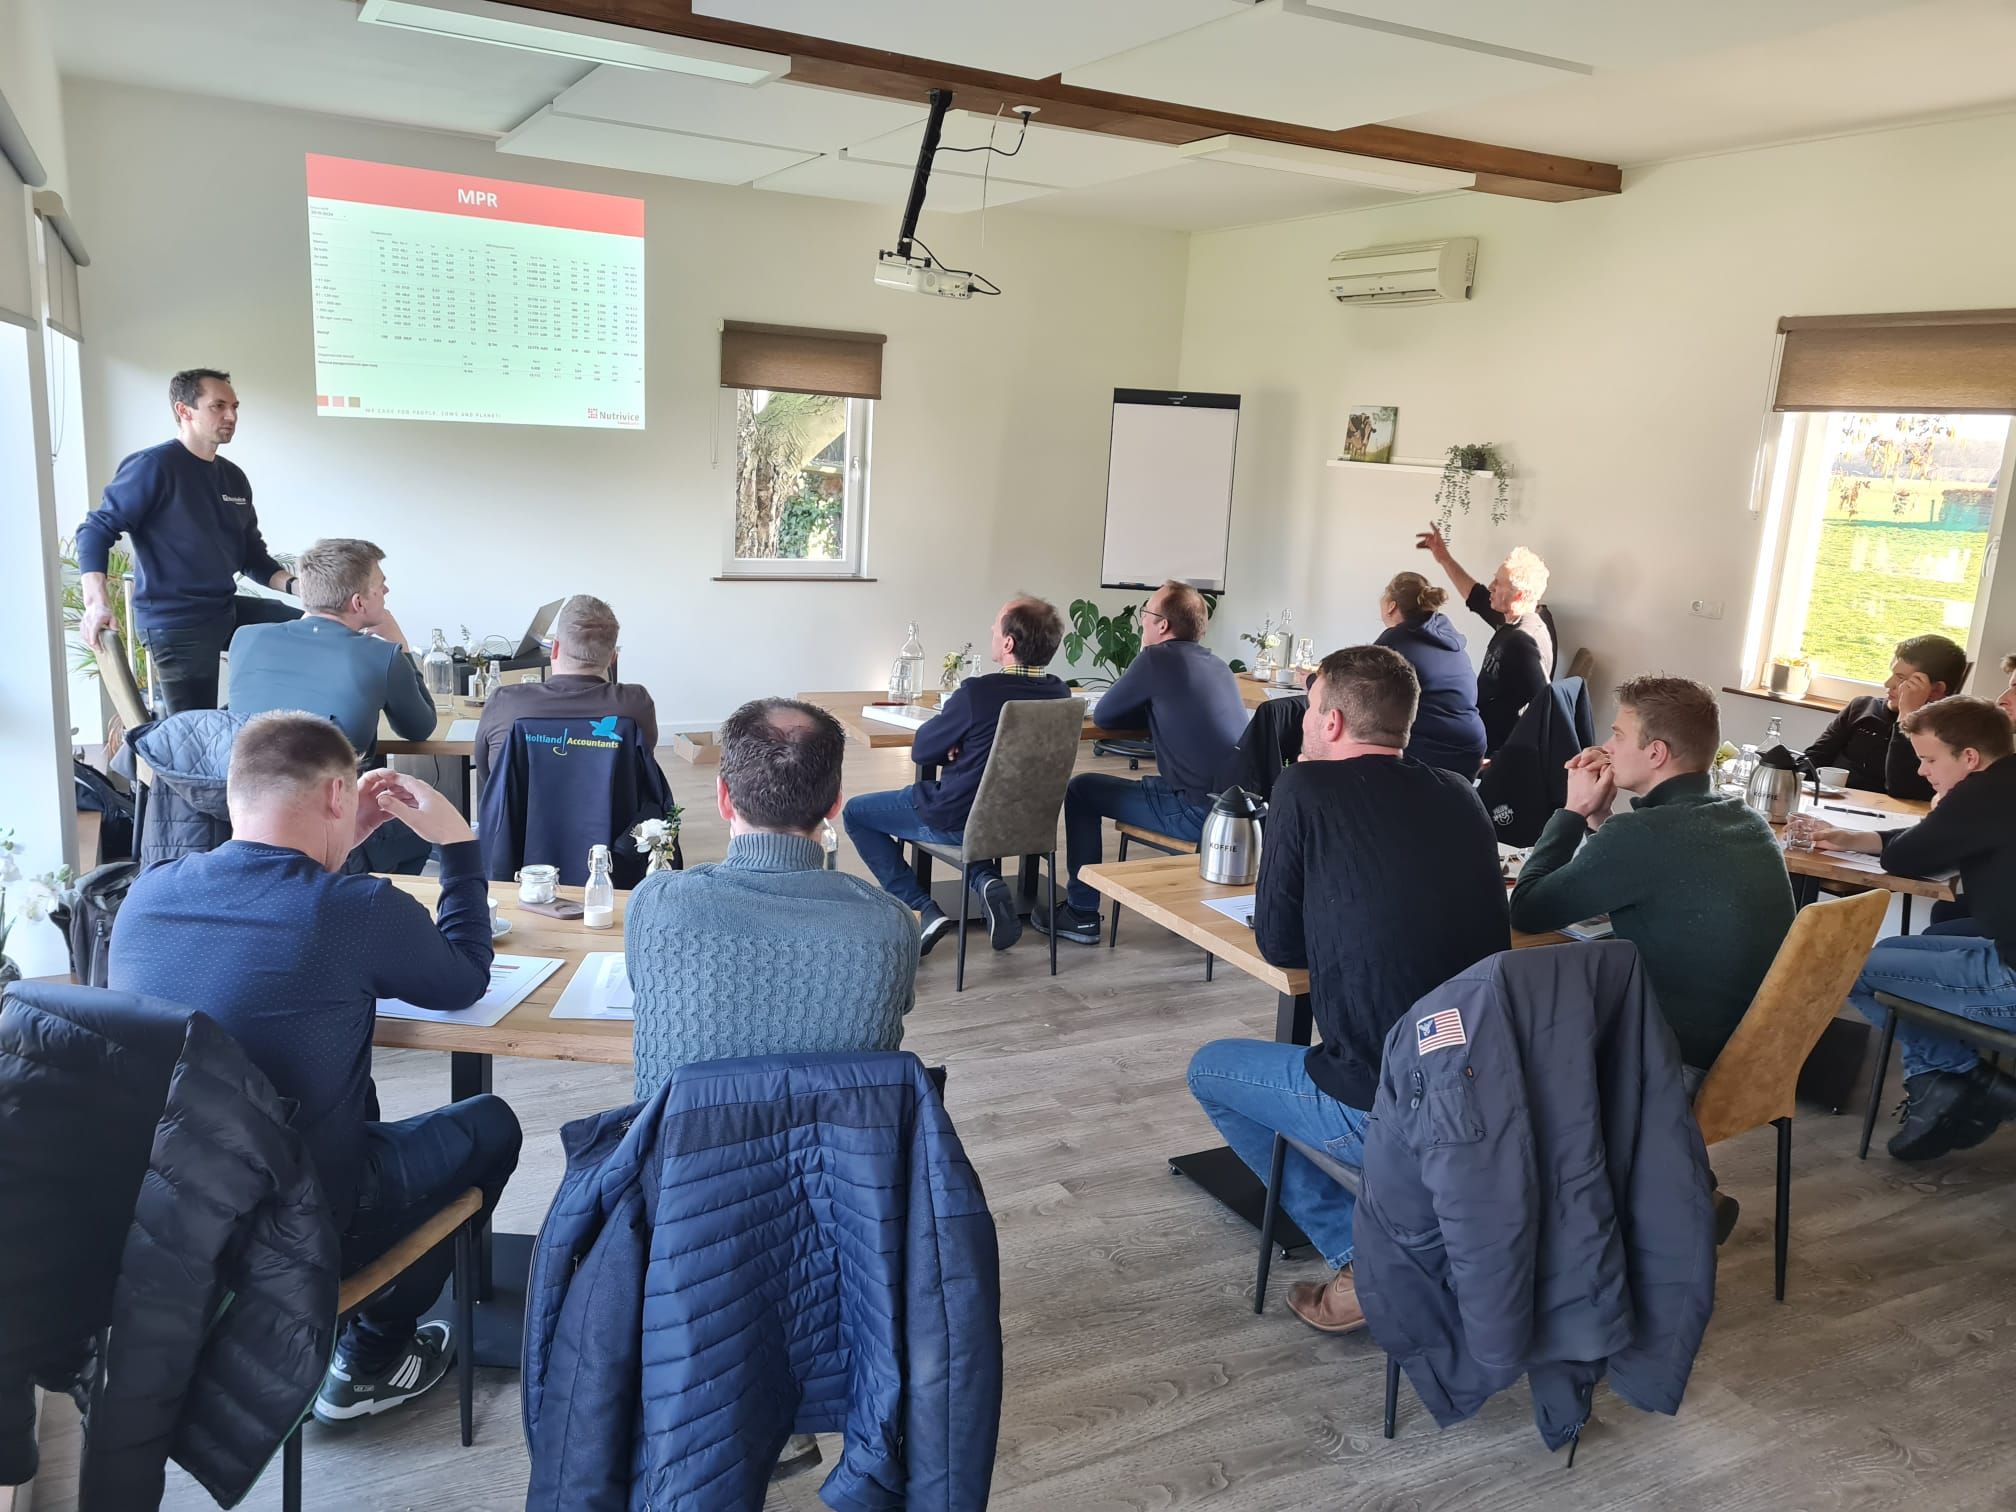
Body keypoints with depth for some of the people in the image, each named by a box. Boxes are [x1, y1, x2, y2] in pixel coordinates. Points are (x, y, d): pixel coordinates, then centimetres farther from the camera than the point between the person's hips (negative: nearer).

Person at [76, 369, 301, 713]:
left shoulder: (234, 477, 11)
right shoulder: (152, 466, -11)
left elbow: (253, 556, 15)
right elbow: (96, 530, -13)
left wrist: (295, 585, -2)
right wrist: (97, 602, -26)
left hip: (227, 610, 7)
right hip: (175, 622, -7)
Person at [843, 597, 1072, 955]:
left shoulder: (978, 693, -27)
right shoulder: (1060, 694, -7)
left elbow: (921, 751, -12)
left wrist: (946, 719, 6)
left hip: (959, 822, -6)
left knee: (855, 812, 14)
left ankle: (923, 911, 3)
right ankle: (986, 879, 13)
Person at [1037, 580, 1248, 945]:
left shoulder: (1158, 659, -8)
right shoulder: (1217, 666, 15)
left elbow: (1102, 716, 3)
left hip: (1199, 813, -8)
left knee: (1082, 789, 7)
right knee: (1151, 784, 36)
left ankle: (1081, 915, 14)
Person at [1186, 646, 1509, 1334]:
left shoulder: (1306, 789, -9)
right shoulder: (1460, 796, 7)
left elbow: (1279, 945, 0)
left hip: (1379, 1112, -6)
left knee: (1209, 1069, 20)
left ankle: (1363, 1260, 11)